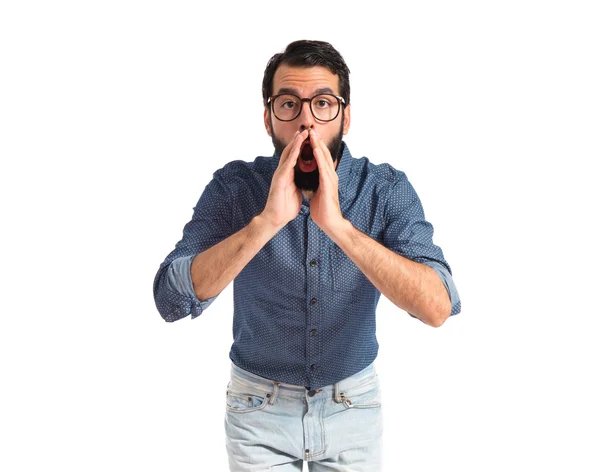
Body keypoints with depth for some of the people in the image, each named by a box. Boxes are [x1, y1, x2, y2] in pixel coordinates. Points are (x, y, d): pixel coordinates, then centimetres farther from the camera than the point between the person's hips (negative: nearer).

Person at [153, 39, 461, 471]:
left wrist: (338, 224, -37)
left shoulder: (387, 190, -15)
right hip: (258, 409, 0)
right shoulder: (233, 187, -15)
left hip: (353, 406, 1)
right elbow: (172, 301, -25)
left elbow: (437, 308, -28)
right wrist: (267, 220, -35)